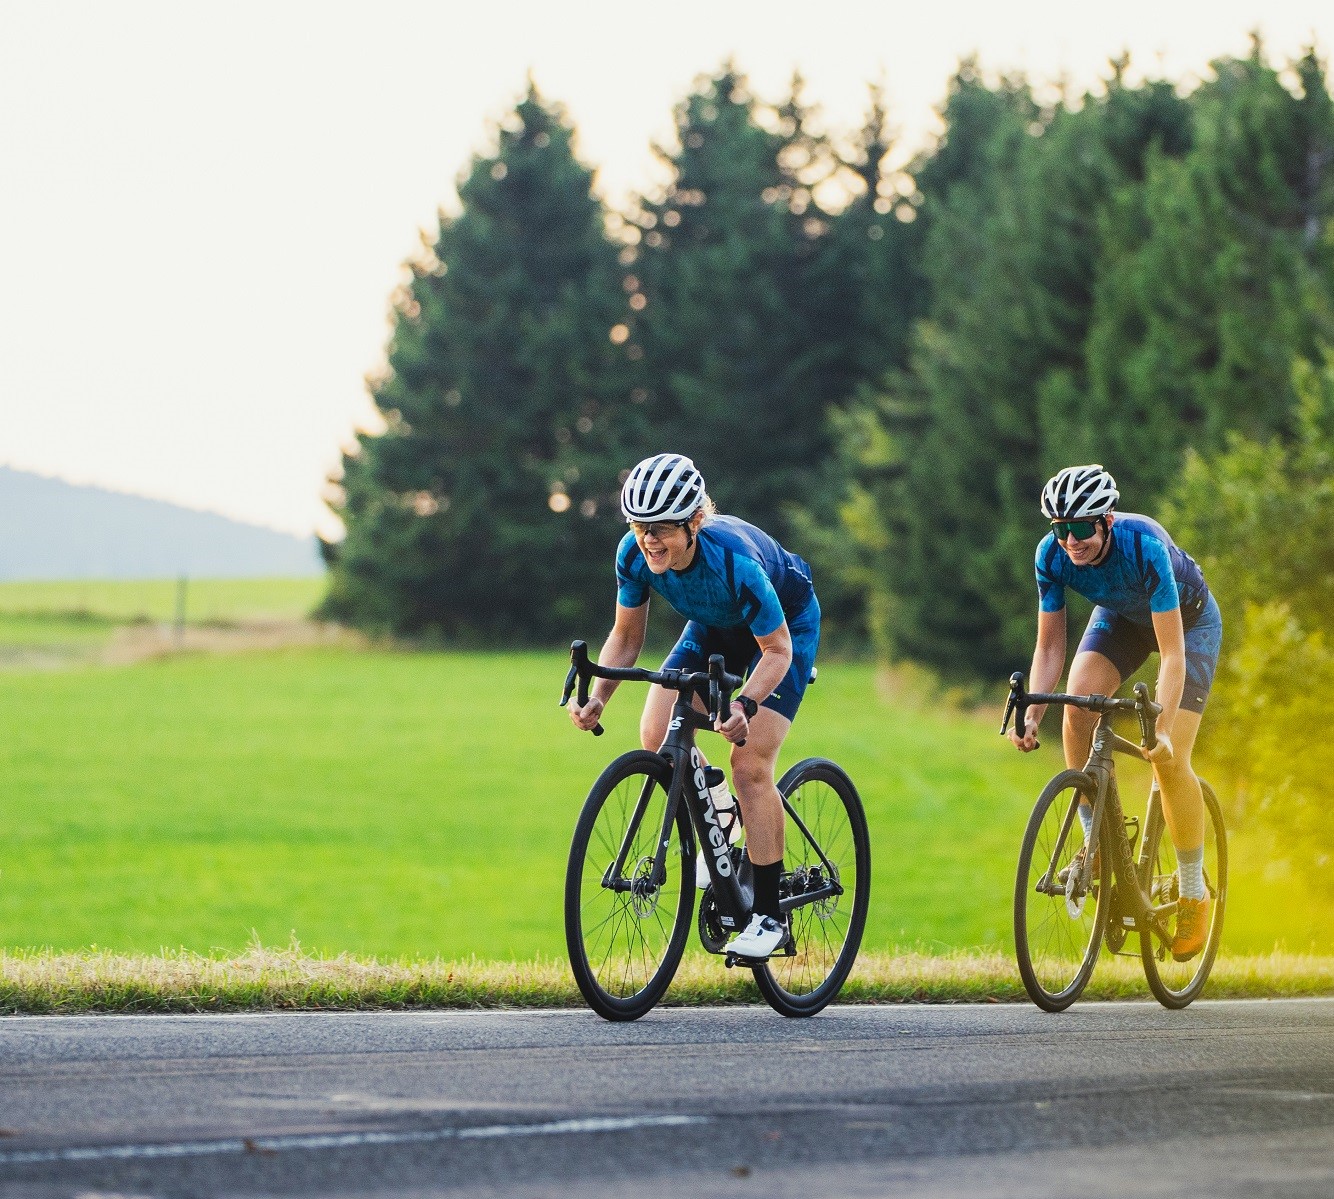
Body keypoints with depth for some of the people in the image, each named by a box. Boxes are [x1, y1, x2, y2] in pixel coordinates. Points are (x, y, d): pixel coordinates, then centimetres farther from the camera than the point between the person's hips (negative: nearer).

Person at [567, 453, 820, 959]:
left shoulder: (734, 560, -40)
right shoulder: (635, 554, -26)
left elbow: (777, 650, -29)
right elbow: (626, 636, -11)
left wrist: (745, 705, -46)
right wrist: (597, 697, -27)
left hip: (786, 627, -5)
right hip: (715, 628, 5)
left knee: (750, 766, -16)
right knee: (657, 737, -14)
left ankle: (769, 915, -6)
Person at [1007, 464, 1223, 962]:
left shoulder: (1144, 545, -39)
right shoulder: (1052, 555, -26)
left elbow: (1172, 652, -39)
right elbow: (1049, 647, -17)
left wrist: (1162, 729, -48)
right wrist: (1030, 716, -31)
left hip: (1189, 620, -4)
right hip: (1121, 617, 4)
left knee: (1169, 761, -15)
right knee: (1077, 707, -25)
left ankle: (1194, 895, 2)